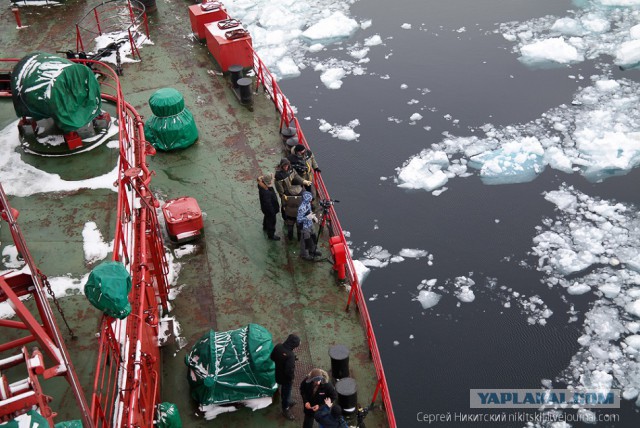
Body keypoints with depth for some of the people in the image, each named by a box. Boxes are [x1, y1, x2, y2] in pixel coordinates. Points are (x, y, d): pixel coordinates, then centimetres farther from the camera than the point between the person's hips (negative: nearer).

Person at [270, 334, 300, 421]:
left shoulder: (278, 346, -17)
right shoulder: (290, 355, -39)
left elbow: (272, 357, 0)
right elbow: (289, 371, -34)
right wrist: (292, 377, -14)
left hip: (279, 374, 7)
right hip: (286, 378, -7)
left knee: (284, 390, 32)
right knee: (286, 392, 18)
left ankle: (287, 402, 56)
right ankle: (285, 410, 39)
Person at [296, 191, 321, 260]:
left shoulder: (308, 203, -5)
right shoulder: (301, 208, -32)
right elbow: (299, 219, -28)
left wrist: (314, 217, -1)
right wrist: (307, 217, -34)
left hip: (310, 224, 8)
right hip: (305, 227, -8)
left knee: (312, 238, 24)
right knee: (306, 241, 11)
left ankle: (312, 251, 47)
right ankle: (304, 254, 32)